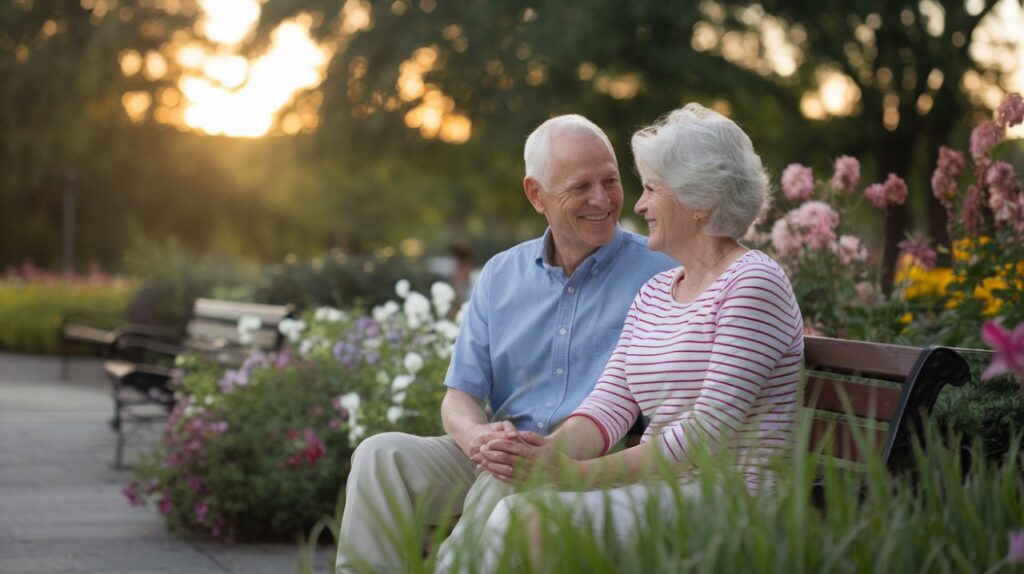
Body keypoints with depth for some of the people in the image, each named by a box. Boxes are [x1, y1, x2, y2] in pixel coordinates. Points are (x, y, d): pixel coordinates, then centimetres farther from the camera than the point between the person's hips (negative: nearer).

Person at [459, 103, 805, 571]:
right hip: (656, 488, 7)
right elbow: (610, 404, 7)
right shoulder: (654, 294, 19)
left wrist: (574, 474, -21)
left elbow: (707, 431, -18)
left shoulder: (753, 284, -8)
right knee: (509, 512, -18)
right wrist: (548, 454, -15)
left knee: (530, 519, -25)